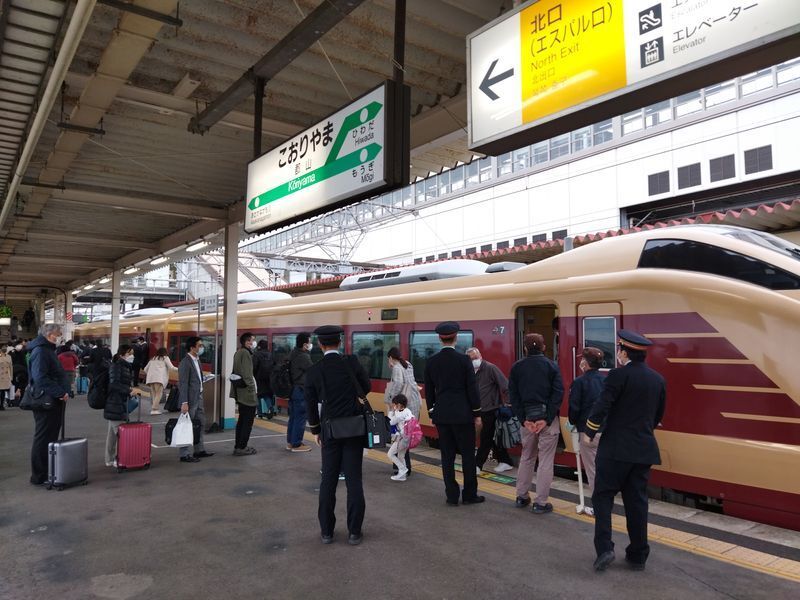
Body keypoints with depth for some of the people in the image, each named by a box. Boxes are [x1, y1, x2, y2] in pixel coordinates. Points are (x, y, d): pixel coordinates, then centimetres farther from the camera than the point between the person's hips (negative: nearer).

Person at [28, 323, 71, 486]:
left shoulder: (48, 350, 18)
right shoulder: (40, 351, -14)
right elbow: (40, 378, -25)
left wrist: (63, 392, 14)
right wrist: (60, 393, -23)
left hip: (54, 401, 10)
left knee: (51, 438, 15)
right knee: (43, 439, -2)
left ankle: (48, 472, 24)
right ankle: (39, 476, 7)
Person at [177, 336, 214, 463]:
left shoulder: (197, 360, 11)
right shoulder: (185, 362, -17)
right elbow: (183, 384, -20)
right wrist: (184, 402, -23)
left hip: (198, 398, 9)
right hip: (190, 400, -9)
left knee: (201, 423, 17)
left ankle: (199, 450, 28)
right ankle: (184, 455, 10)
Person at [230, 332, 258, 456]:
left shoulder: (238, 352, 14)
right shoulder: (246, 353, -16)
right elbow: (247, 374, -21)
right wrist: (251, 388, -16)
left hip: (240, 393, 10)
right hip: (247, 393, -10)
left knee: (242, 420, 17)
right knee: (248, 421, -3)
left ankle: (238, 446, 24)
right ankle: (241, 448, -1)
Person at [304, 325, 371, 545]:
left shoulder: (313, 372, -6)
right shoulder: (352, 362, -9)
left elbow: (310, 405, 1)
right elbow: (366, 388, 4)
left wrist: (315, 431, 15)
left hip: (330, 430, 0)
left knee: (328, 480, 11)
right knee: (354, 480, 6)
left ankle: (326, 531, 19)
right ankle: (354, 532, 12)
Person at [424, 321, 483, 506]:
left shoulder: (431, 362, 1)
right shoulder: (464, 360, -9)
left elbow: (429, 391, 7)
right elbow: (472, 388, -6)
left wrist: (432, 413, 16)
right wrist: (477, 413, 3)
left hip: (441, 414, 3)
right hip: (462, 414, -3)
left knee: (447, 456, 9)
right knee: (468, 455, 8)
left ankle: (452, 496, 14)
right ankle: (469, 495, 15)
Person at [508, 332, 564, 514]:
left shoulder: (516, 367, 4)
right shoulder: (551, 365, -1)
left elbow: (513, 395, -1)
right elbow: (558, 393, -10)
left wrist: (523, 419, -3)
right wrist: (547, 419, -11)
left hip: (527, 417, 3)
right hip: (547, 417, -3)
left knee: (526, 457, 18)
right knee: (545, 460, 4)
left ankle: (522, 496, 25)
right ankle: (540, 502, 5)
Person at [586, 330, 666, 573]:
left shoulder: (618, 375, -12)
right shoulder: (658, 379, 7)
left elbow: (600, 408, -17)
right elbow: (658, 416, 16)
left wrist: (590, 432, -1)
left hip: (616, 447, -6)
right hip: (644, 449, 6)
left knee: (603, 496, 4)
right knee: (637, 501, 13)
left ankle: (604, 548, -5)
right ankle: (638, 555, 19)